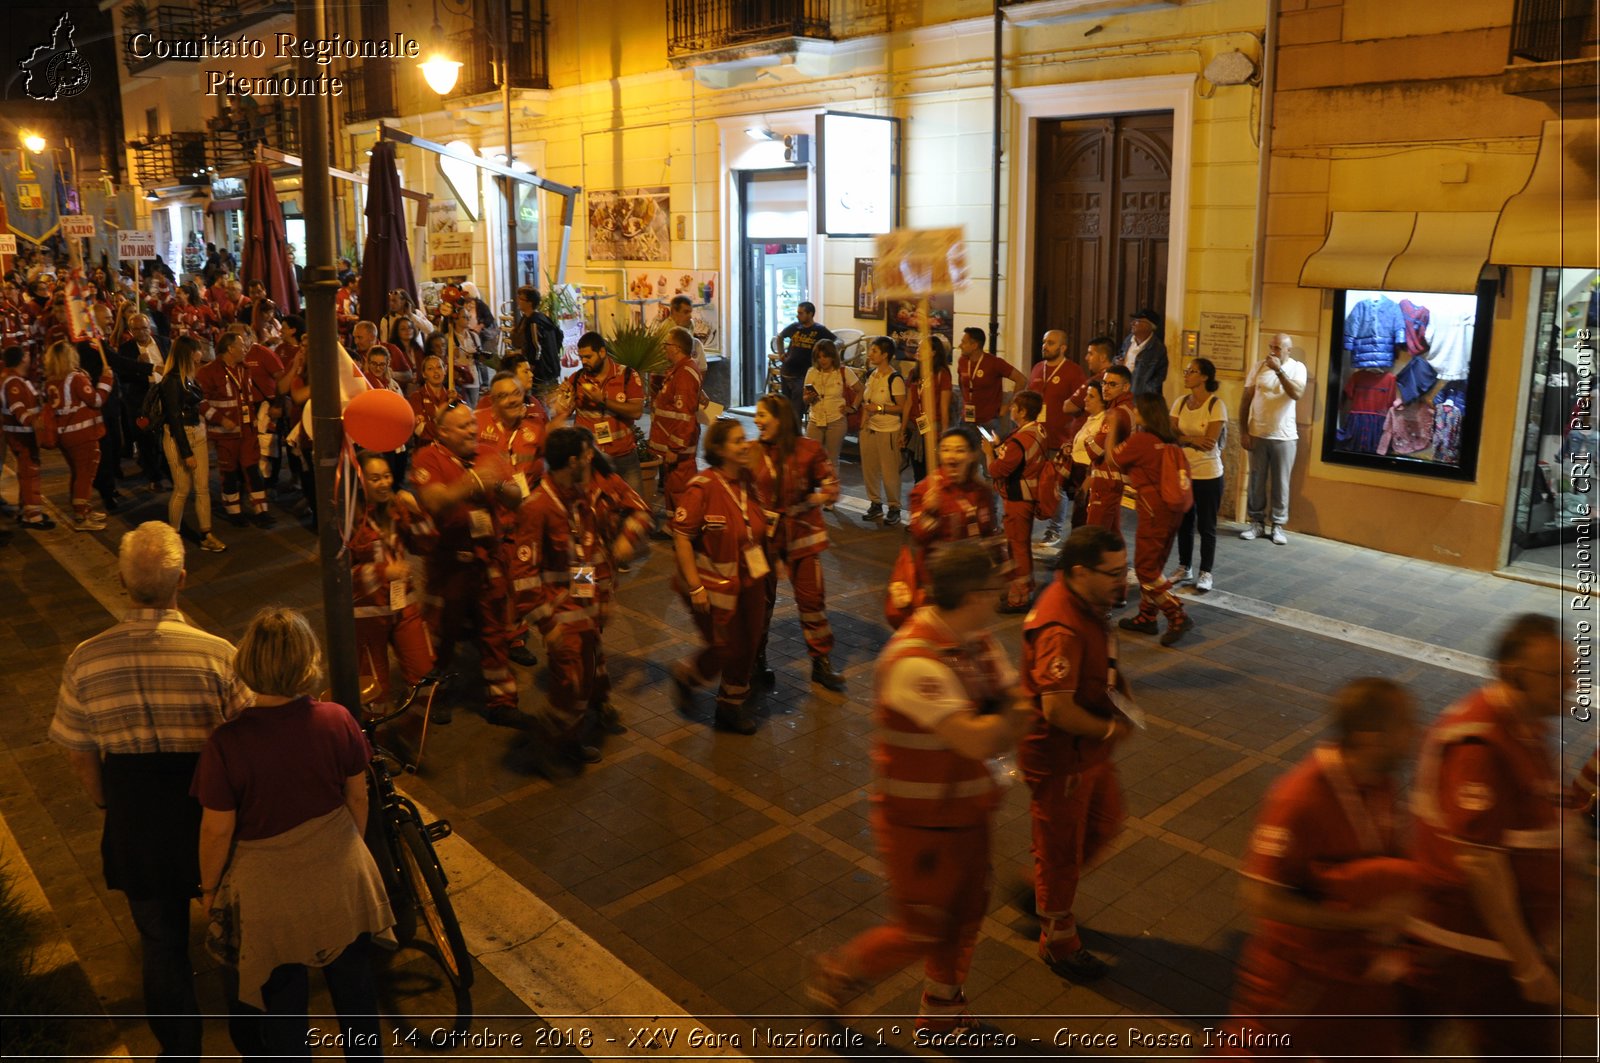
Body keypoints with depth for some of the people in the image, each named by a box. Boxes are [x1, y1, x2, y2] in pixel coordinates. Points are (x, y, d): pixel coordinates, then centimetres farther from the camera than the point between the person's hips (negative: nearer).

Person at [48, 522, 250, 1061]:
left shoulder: (85, 661, -12)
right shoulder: (215, 654, -22)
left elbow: (80, 756, -1)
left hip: (135, 828, 1)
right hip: (211, 814, -1)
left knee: (161, 944, 20)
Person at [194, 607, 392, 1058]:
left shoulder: (228, 743, -26)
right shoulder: (338, 721, -17)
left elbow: (217, 830, -15)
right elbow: (357, 796, -4)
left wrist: (209, 886, 4)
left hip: (270, 890, -3)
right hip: (340, 877, 3)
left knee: (280, 1000, 22)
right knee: (352, 977, 27)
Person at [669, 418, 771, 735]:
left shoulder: (747, 483, 0)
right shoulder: (702, 488, -22)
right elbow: (681, 537, -21)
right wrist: (695, 587, -22)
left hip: (750, 581, 7)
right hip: (716, 587, -7)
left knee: (748, 645, 13)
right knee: (725, 650, 2)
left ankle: (732, 706, 34)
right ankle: (684, 675, 33)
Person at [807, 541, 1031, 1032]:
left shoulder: (977, 639, -4)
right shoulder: (915, 661, -33)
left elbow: (1016, 699, -1)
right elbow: (976, 740, -33)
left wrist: (994, 730, -22)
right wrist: (1011, 714, -14)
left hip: (969, 808, 8)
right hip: (922, 822, -8)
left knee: (965, 916, 22)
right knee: (920, 931, 8)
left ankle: (941, 1010, 46)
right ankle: (836, 973, 34)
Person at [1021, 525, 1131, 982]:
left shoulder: (1084, 604, -1)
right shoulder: (1061, 629, -33)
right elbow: (1058, 710, -34)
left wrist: (1117, 685, 2)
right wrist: (1112, 729, -20)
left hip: (1090, 751, 10)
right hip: (1060, 760, -9)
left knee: (1105, 822, 26)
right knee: (1061, 849, 10)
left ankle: (1040, 889, 44)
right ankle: (1059, 942, 32)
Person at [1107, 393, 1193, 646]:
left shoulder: (1140, 439, -15)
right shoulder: (1169, 441, 7)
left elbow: (1111, 459, -1)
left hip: (1154, 511, -8)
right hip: (1172, 511, 8)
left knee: (1145, 568, 0)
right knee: (1154, 566, 17)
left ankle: (1178, 618, -6)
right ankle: (1146, 617, 25)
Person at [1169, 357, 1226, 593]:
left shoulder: (1216, 405, -13)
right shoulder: (1180, 402, 4)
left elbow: (1210, 442, -19)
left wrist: (1183, 438, -11)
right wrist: (1194, 440, -17)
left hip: (1208, 475, -5)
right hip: (1182, 472, 5)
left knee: (1206, 526, 4)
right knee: (1184, 523, 13)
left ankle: (1206, 573, 15)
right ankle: (1185, 568, 27)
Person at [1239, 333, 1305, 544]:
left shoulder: (1297, 368, -4)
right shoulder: (1259, 366, 1)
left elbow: (1297, 394, -21)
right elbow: (1246, 399, 2)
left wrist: (1279, 369, -23)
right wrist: (1243, 431, -3)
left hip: (1284, 436, -2)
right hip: (1257, 434, 2)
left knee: (1280, 483, 6)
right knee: (1256, 481, 8)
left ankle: (1277, 525, 15)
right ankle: (1256, 522, 19)